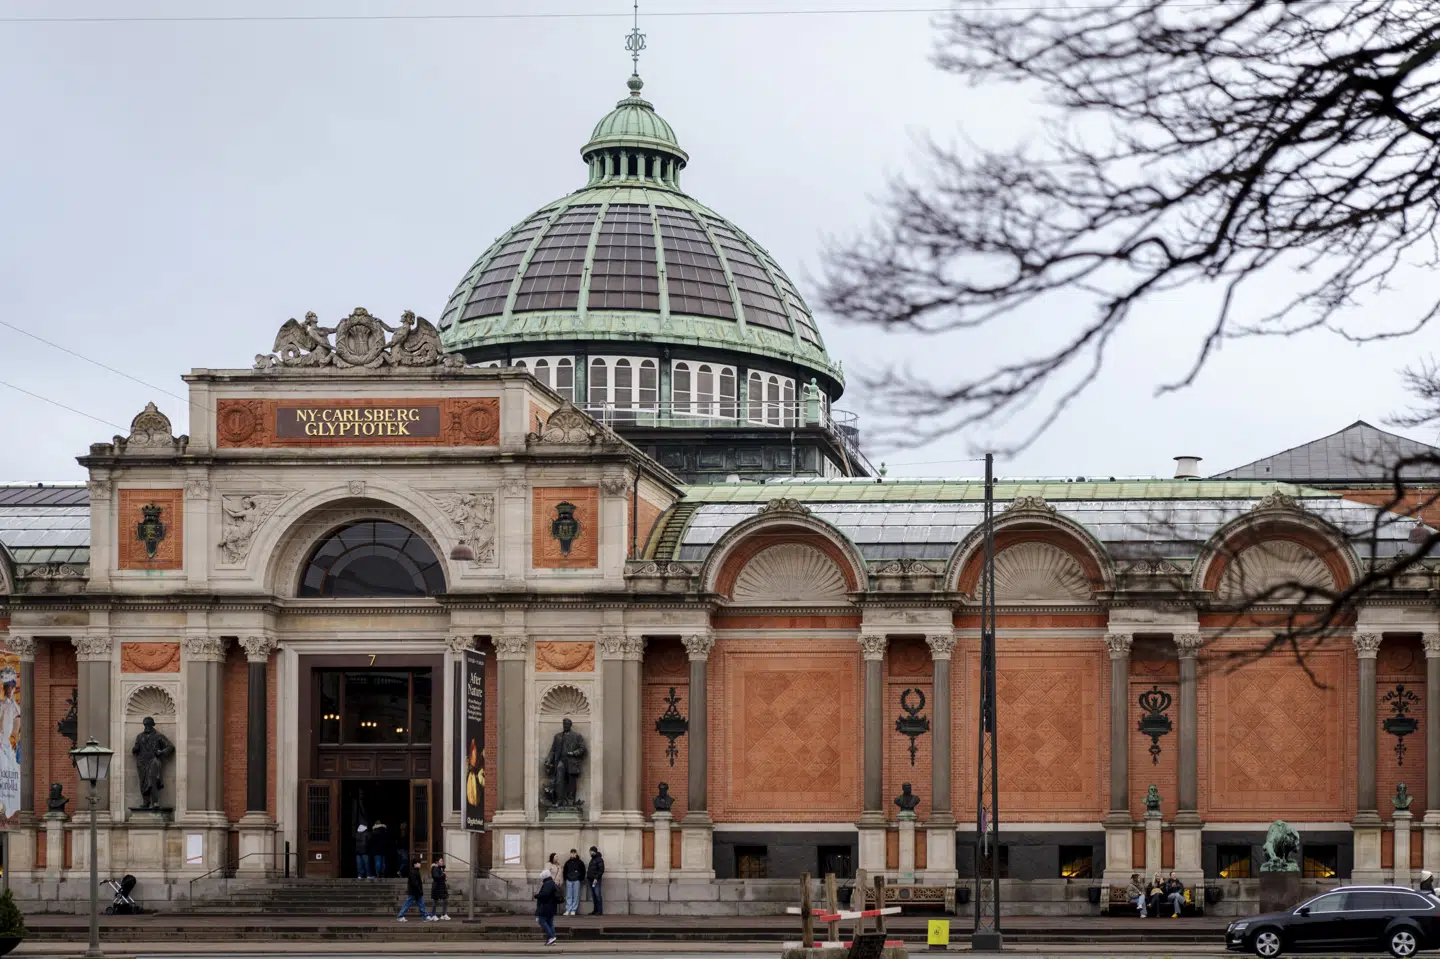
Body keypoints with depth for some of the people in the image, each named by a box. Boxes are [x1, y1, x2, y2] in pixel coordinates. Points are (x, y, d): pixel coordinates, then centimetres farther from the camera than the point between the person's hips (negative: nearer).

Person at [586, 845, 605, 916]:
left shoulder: (599, 859, -6)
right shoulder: (592, 859, 21)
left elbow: (601, 870, -13)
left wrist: (596, 878, -18)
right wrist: (588, 876, 13)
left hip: (596, 880, -9)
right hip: (591, 880, 9)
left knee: (597, 895, -11)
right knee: (593, 896, 7)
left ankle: (600, 911, -11)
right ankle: (595, 910, 9)